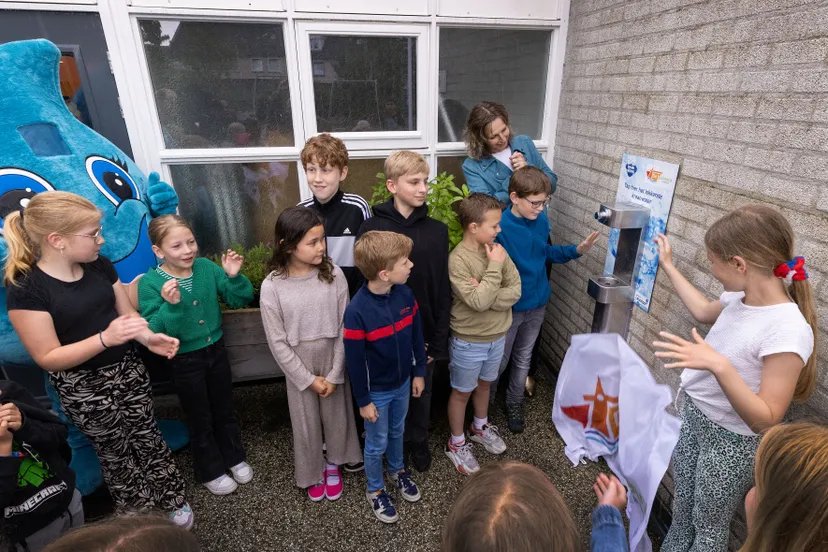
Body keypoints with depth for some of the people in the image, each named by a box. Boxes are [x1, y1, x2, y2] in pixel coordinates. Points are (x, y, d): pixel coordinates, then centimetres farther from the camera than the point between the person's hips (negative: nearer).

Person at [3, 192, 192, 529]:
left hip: (128, 370, 4)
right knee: (116, 452, 15)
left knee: (148, 437, 14)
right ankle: (141, 522, 37)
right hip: (83, 388, -4)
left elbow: (127, 314, 3)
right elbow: (48, 358, -19)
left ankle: (172, 501, 34)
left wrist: (148, 338, -17)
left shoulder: (100, 266, -4)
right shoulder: (25, 289, -20)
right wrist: (106, 338, -34)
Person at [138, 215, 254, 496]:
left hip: (216, 350, 3)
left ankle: (234, 458, 44)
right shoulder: (150, 283, -17)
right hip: (185, 361, -3)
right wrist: (171, 306, -36)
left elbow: (240, 299, -6)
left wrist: (234, 276, -24)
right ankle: (211, 471, 39)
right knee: (200, 419, 16)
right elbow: (152, 332, -21)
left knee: (225, 410, 21)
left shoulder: (206, 267, -9)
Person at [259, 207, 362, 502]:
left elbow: (344, 328, -10)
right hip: (298, 367, -1)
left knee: (336, 415, 17)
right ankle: (312, 473, 44)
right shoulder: (272, 286, -17)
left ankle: (333, 463, 47)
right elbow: (278, 342, -11)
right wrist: (308, 378, -10)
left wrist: (334, 375, -10)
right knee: (306, 422, 16)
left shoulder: (334, 274, -14)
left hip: (333, 360, 1)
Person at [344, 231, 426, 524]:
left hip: (403, 383, 5)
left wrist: (419, 372, 7)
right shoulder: (357, 310, -30)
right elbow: (354, 362, -20)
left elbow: (416, 336, 0)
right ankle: (375, 490, 44)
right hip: (376, 391, -5)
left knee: (397, 432, 28)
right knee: (376, 444, 18)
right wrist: (363, 401, -11)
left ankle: (397, 470, 56)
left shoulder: (405, 294, -14)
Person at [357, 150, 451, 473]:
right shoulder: (373, 228, -10)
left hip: (424, 332, 2)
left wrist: (439, 340, -4)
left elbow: (443, 291, -3)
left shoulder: (437, 230, -4)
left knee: (422, 392, 19)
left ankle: (419, 441, 45)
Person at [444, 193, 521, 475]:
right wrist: (495, 266, -25)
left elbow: (516, 291, -8)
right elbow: (479, 302, -29)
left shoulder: (497, 250, -6)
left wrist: (487, 294, -23)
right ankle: (457, 443, 36)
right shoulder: (458, 259, -24)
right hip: (469, 341, -6)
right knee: (462, 392, 14)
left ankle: (480, 427, 51)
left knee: (484, 383, 27)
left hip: (497, 336, 6)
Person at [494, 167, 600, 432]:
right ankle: (485, 403, 37)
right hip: (508, 307, -5)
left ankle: (514, 403, 42)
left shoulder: (541, 221, -5)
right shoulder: (500, 227, -25)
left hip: (538, 303, 6)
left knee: (523, 358, 21)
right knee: (499, 362, 13)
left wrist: (576, 250, 0)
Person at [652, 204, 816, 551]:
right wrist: (668, 266, 21)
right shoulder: (740, 297, -7)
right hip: (694, 418, 7)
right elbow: (704, 312, 18)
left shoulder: (788, 330, -30)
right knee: (682, 506, 26)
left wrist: (719, 365, -42)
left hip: (732, 442, -7)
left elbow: (765, 420, -28)